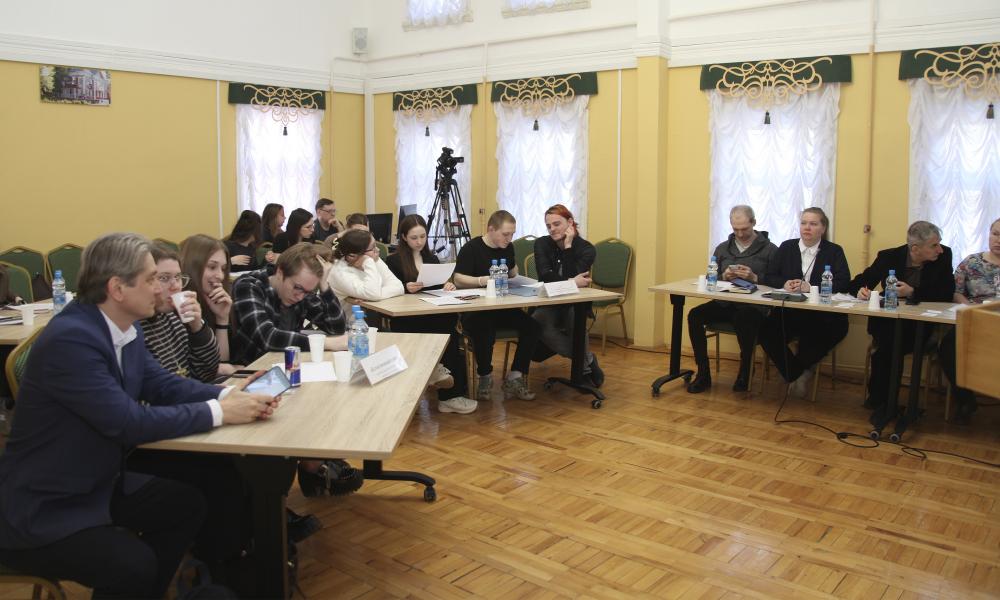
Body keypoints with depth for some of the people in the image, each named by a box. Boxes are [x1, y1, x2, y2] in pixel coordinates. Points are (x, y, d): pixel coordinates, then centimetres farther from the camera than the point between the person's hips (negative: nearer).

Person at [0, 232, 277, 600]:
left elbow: (162, 384, 5)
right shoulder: (70, 338, -29)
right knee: (134, 565, -24)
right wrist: (218, 413, -24)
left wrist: (226, 395, -11)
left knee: (187, 504, 8)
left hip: (98, 482, 9)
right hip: (41, 510, -9)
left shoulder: (125, 329, -1)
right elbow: (129, 423, -30)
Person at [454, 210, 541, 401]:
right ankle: (485, 378, -8)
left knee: (532, 326, -19)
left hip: (503, 308, 6)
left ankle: (515, 378, -8)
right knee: (485, 332, -37)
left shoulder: (508, 248, 12)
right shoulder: (471, 248, -9)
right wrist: (483, 280, -32)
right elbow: (458, 280, -17)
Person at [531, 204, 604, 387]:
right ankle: (586, 360, -19)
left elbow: (574, 276, -19)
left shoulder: (586, 249, -6)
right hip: (548, 303, 2)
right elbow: (545, 277, -13)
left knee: (575, 319, -38)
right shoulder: (541, 244, 0)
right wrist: (572, 282, -23)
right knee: (538, 323, -32)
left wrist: (568, 246, -18)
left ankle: (582, 360, -10)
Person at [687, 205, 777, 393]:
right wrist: (723, 276, -3)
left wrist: (755, 278, -16)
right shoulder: (722, 248, 18)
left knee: (743, 318, -39)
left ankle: (745, 373, -15)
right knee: (695, 315, -23)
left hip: (753, 306, -4)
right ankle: (703, 374, -14)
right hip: (724, 303, 5)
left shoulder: (769, 249, 4)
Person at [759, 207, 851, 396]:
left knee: (837, 328, -33)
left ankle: (797, 370, -7)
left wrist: (810, 286, -18)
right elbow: (768, 277, 9)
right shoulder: (786, 247, 15)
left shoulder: (834, 251, 8)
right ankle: (797, 374, -5)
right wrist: (784, 284, -14)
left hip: (821, 315, -1)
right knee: (766, 331, -27)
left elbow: (843, 283, -6)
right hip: (787, 312, 1)